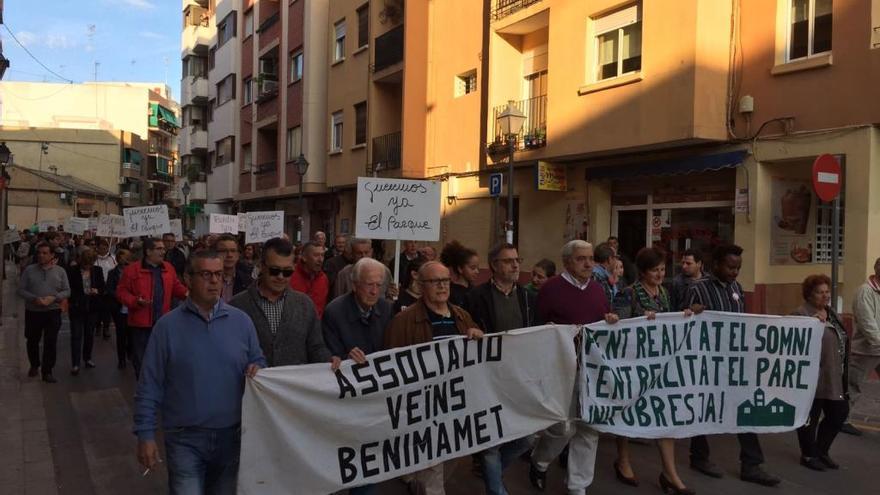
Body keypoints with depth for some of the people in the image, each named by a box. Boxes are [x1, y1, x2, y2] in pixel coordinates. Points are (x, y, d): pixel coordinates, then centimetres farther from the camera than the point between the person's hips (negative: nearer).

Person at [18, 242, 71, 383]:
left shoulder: (60, 271, 0)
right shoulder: (29, 270, -2)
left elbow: (67, 291, 0)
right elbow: (21, 290, -2)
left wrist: (54, 298, -17)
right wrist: (34, 299, -18)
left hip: (53, 312, -1)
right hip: (32, 311, 1)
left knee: (51, 343, -2)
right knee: (32, 341, 16)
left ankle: (47, 371, 8)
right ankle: (34, 365, 39)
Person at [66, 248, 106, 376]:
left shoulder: (97, 270, 1)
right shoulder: (72, 271, -6)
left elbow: (103, 288, 6)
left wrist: (97, 291, -15)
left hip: (92, 307, 3)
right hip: (77, 307, -3)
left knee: (90, 334, 14)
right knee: (76, 335, -2)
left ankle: (87, 358, 30)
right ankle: (75, 364, 1)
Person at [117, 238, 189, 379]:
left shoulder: (168, 268, 8)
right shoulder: (132, 270, -7)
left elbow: (176, 287, 16)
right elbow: (121, 292, -6)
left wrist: (187, 293, -4)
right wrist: (136, 301, -21)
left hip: (163, 322, 4)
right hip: (141, 322, -4)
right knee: (141, 357, 7)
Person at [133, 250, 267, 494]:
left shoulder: (241, 320, 2)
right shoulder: (167, 325, -5)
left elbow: (258, 361, 10)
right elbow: (150, 386, -3)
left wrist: (257, 369, -13)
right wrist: (145, 434, -5)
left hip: (231, 436, 3)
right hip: (185, 439, -3)